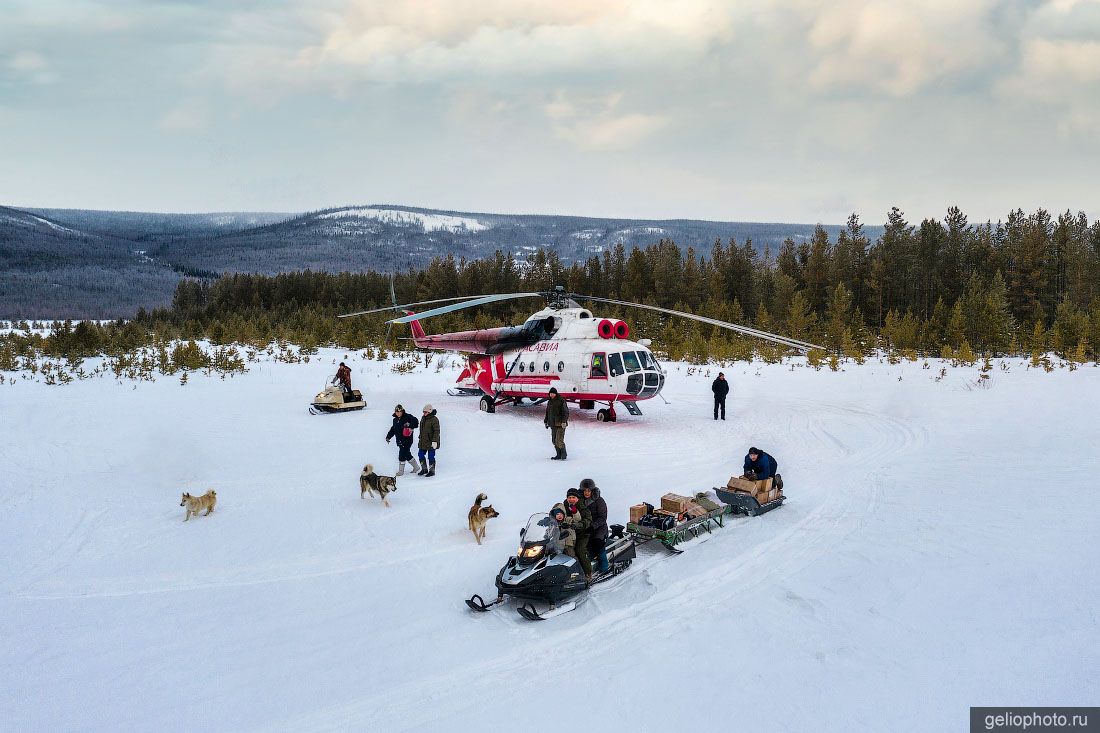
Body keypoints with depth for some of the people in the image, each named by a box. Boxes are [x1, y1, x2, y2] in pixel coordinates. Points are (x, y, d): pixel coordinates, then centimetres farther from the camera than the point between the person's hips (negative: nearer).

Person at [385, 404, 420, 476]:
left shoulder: (407, 417, -9)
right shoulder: (395, 420, 13)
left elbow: (416, 422, -18)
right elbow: (393, 429, 24)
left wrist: (410, 425, -30)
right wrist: (388, 436, 23)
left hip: (407, 441, -7)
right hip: (400, 441, 7)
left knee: (402, 455, -8)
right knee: (407, 455, 13)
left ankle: (401, 471, 1)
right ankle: (416, 467, 28)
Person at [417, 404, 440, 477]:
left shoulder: (434, 419, -14)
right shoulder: (423, 418, 11)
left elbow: (436, 431, -17)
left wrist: (435, 441, -22)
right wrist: (420, 438, 24)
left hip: (431, 443, -8)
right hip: (423, 442, 8)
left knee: (431, 457, -2)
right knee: (421, 455, 10)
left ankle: (432, 471, 10)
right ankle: (424, 469, 24)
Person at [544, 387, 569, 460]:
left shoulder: (561, 401, -8)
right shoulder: (549, 402, 15)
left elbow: (566, 412, -13)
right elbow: (547, 412, 26)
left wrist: (564, 421, -20)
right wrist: (545, 421, 23)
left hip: (560, 424, -7)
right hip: (553, 424, 7)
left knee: (559, 440, -13)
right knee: (554, 441, 6)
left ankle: (564, 454, -3)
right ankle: (559, 455, 12)